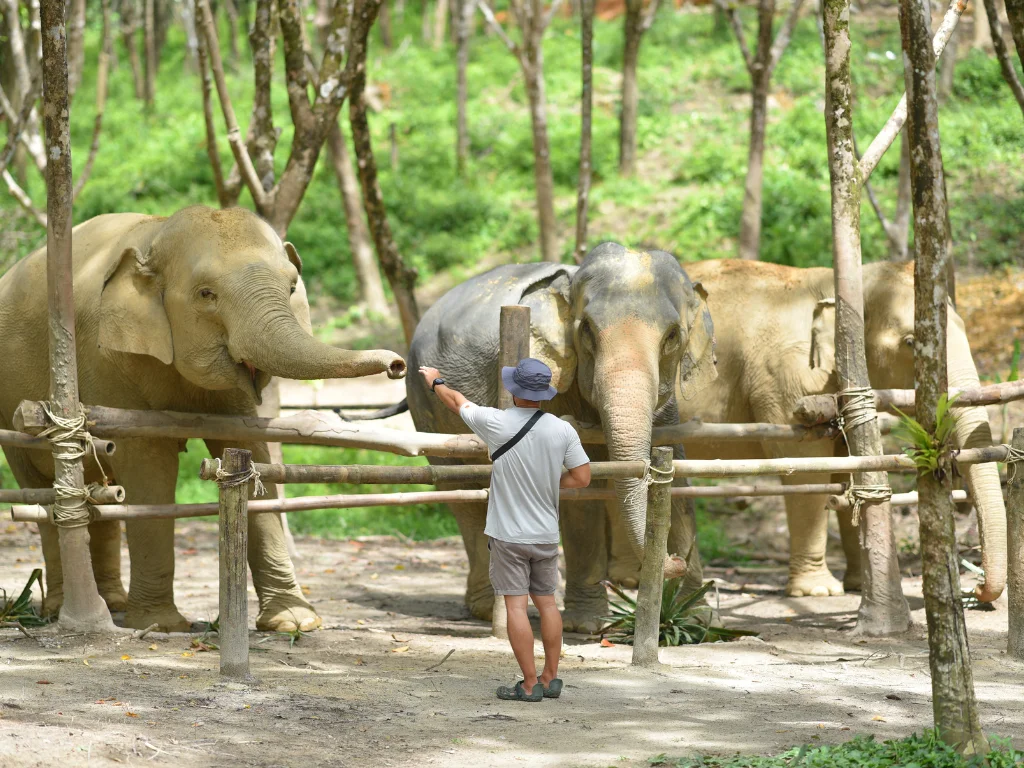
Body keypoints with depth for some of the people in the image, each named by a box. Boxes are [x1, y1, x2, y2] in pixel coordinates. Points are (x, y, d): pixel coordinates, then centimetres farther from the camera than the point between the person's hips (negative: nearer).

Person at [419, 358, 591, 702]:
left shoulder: (497, 423, -13)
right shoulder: (562, 430, -5)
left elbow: (457, 401, 5)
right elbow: (581, 478, -1)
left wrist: (436, 382, 26)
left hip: (509, 533, -4)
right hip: (547, 533, 4)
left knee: (515, 605, -2)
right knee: (546, 602, 13)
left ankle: (529, 684, -4)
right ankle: (551, 678, 17)